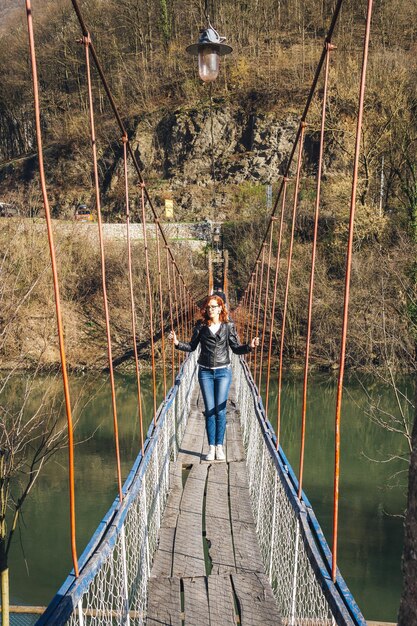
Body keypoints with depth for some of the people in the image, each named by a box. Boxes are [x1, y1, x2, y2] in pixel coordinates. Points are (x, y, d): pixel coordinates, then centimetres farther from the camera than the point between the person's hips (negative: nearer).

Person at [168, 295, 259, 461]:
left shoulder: (228, 326, -1)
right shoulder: (201, 326, 0)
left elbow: (236, 348, 2)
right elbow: (192, 346, 7)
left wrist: (249, 346, -15)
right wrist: (178, 343, -9)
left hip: (223, 372, -1)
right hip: (205, 372, 1)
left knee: (220, 410, -1)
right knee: (209, 411, 2)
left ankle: (219, 447, 11)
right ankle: (211, 447, 10)